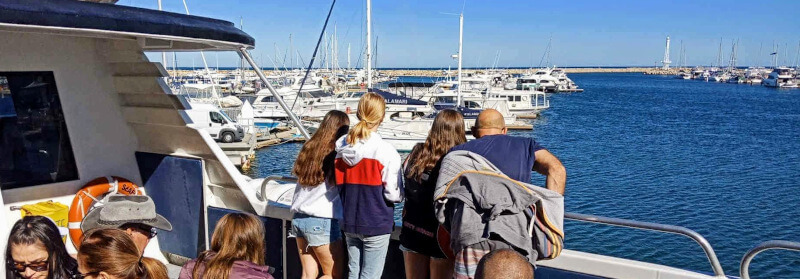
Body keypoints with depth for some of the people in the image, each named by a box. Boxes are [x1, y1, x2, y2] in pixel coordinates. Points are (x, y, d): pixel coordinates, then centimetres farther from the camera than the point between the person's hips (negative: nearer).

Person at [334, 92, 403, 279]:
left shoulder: (341, 145, -1)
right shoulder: (386, 151, -18)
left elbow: (339, 183, 8)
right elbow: (393, 194, -15)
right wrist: (401, 194, 4)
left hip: (349, 223, 5)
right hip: (377, 225, -5)